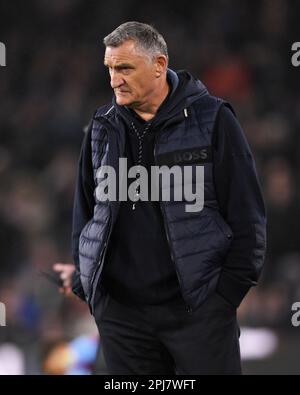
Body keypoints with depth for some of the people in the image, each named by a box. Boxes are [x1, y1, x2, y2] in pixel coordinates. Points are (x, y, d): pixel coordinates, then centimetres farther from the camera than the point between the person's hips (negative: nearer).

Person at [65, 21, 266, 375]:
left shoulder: (211, 119, -1)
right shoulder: (102, 127, 11)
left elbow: (246, 215, -1)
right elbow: (85, 211, 20)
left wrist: (229, 290, -7)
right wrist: (85, 285, 10)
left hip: (199, 307, -4)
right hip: (119, 312, 4)